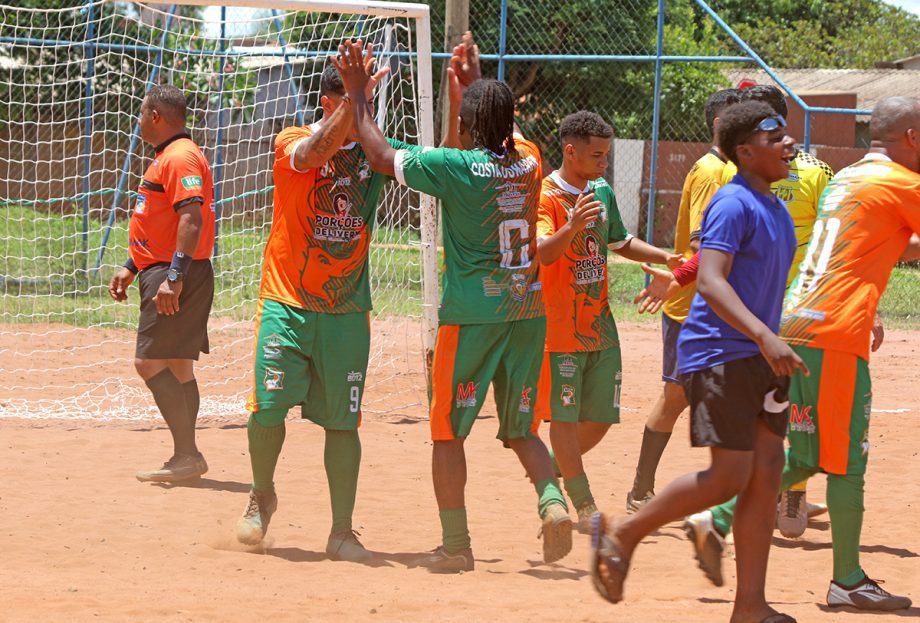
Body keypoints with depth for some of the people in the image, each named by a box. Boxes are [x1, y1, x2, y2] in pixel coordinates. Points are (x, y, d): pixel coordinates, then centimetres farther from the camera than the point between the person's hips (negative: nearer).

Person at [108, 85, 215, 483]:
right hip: (164, 273, 11)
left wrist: (173, 277, -29)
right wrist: (131, 267, 28)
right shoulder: (165, 158, 20)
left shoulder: (181, 157, -14)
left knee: (150, 362, -14)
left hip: (176, 277, -11)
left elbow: (192, 219, -24)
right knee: (176, 365, 10)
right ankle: (186, 457, 12)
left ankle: (186, 455, -14)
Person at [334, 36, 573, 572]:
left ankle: (456, 544, 7)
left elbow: (382, 156, -2)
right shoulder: (528, 162, 3)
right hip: (529, 308, 5)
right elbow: (504, 130, 27)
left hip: (471, 314, -5)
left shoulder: (455, 165, -11)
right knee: (521, 430, 14)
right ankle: (553, 499, -13)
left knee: (449, 430, 7)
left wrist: (358, 94, 7)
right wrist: (471, 83, 34)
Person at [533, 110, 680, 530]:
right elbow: (544, 253, -30)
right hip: (560, 329, -7)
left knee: (600, 419, 9)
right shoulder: (547, 197, -14)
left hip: (601, 327, 7)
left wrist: (666, 258, 12)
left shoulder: (602, 193, 9)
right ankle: (584, 507, 1)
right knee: (564, 416, -3)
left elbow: (620, 242, 26)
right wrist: (572, 227, -49)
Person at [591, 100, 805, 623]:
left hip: (759, 358, 9)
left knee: (768, 471, 3)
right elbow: (711, 282, -25)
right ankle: (622, 537, 5)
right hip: (719, 354, -9)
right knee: (730, 477, -12)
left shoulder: (777, 210, 15)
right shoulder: (734, 205, -14)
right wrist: (765, 337, -35)